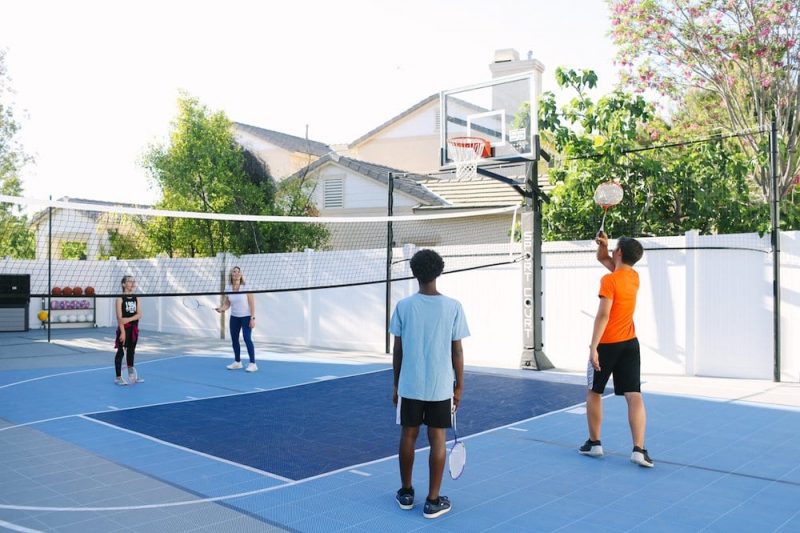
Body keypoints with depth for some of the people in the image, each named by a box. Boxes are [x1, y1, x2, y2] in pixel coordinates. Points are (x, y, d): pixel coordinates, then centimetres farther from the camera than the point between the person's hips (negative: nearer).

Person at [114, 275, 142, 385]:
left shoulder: (136, 298, 6)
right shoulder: (120, 298, -9)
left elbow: (139, 314, -1)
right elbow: (119, 317, -14)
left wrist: (129, 319, -19)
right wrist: (122, 331, -19)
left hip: (134, 329, 5)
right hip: (124, 328, -5)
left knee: (131, 351, 14)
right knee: (121, 352, 0)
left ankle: (131, 375, 24)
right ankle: (118, 377, 6)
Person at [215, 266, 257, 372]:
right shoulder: (228, 289, 0)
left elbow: (252, 303, -12)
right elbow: (227, 303, 7)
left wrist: (252, 318, -17)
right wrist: (221, 308, -16)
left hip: (246, 317, -5)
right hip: (234, 317, 5)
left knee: (247, 338, -14)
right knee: (234, 339, 8)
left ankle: (253, 363, -7)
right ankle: (237, 362, 24)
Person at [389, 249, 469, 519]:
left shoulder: (403, 306, -5)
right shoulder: (453, 307, -7)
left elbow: (397, 350, -1)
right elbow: (457, 352, -4)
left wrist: (396, 385, 11)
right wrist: (459, 388, 7)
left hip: (410, 385, 1)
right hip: (441, 387, -1)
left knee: (408, 436, 13)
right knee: (438, 440, 6)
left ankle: (406, 494, 27)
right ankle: (433, 501, 12)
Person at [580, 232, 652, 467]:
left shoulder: (609, 280, -15)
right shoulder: (634, 277, 7)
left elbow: (603, 316, -21)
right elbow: (608, 262, 23)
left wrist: (593, 347, -21)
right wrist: (604, 246, 4)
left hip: (607, 344, -5)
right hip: (630, 344, 6)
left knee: (593, 393, 12)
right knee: (634, 396, -1)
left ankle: (594, 443, 20)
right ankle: (639, 449, -9)